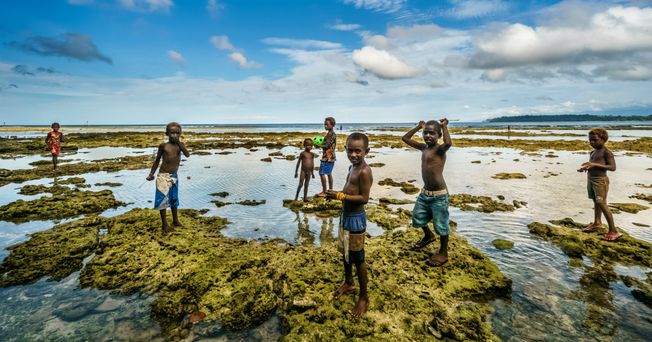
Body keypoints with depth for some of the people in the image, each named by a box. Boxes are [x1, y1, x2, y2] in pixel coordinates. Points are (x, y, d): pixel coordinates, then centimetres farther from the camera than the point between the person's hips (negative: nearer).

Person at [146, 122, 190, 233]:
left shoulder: (180, 144, 3)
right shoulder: (163, 146, -5)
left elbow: (187, 155, -15)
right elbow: (157, 160, 4)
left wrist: (178, 142, -17)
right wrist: (151, 173, 1)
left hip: (174, 176, 4)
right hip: (163, 176, -4)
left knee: (174, 199, 16)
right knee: (163, 199, -2)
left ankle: (175, 221, 30)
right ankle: (165, 225, 6)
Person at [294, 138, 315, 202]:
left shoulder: (311, 154, 6)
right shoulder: (302, 153, -7)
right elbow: (298, 162, -3)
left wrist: (312, 173, 16)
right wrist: (296, 172, -3)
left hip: (309, 172, 4)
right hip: (303, 171, -4)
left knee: (306, 185, 9)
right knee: (300, 184, -5)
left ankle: (305, 198, 15)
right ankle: (296, 196, 10)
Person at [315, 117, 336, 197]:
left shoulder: (330, 134, -15)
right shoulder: (334, 134, 14)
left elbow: (326, 146, -19)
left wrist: (319, 145, -5)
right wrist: (321, 144, 13)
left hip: (327, 156, -10)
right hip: (332, 157, 10)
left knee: (322, 173, -7)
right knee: (329, 173, 16)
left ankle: (324, 192, -4)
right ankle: (330, 190, 23)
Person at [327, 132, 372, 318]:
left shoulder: (364, 171, -22)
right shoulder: (352, 167, 7)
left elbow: (364, 198, -26)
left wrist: (340, 196, -27)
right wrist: (337, 195, -1)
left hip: (356, 218, -9)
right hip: (345, 215, 9)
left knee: (358, 258, 3)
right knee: (345, 252, 24)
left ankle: (364, 298, 20)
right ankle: (348, 282, 47)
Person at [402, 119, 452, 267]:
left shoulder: (440, 149, -15)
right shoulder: (423, 148, 6)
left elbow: (448, 143, -40)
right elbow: (405, 138, 16)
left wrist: (444, 126, -25)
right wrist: (418, 127, 8)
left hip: (439, 195, -8)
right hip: (425, 193, 8)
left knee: (441, 225, 5)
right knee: (418, 218, 21)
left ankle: (443, 254, 24)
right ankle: (429, 236, 50)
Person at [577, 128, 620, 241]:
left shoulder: (606, 152, -10)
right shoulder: (593, 152, 14)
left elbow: (613, 167, -20)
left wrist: (595, 164, -29)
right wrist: (585, 168, 5)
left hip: (600, 181, -8)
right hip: (590, 179, 8)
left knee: (602, 204, -10)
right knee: (596, 202, 18)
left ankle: (613, 231, -5)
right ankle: (597, 223, 32)